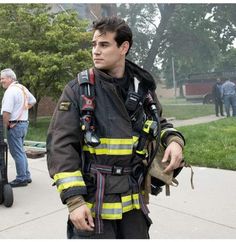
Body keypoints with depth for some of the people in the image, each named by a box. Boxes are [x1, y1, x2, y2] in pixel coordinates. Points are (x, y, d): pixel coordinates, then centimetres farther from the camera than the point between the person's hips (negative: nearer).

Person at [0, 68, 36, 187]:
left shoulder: (10, 91, -16)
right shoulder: (23, 88, 12)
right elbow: (32, 101, 27)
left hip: (14, 125, -9)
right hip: (24, 123, 9)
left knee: (17, 153, -2)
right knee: (21, 152, 17)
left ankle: (21, 179, 4)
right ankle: (26, 176, 24)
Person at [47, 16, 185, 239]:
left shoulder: (142, 89, 3)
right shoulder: (77, 90, -8)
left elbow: (159, 123, 19)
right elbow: (60, 146, -11)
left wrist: (174, 140, -3)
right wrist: (74, 200, -16)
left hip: (133, 202, 4)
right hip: (91, 203, -3)